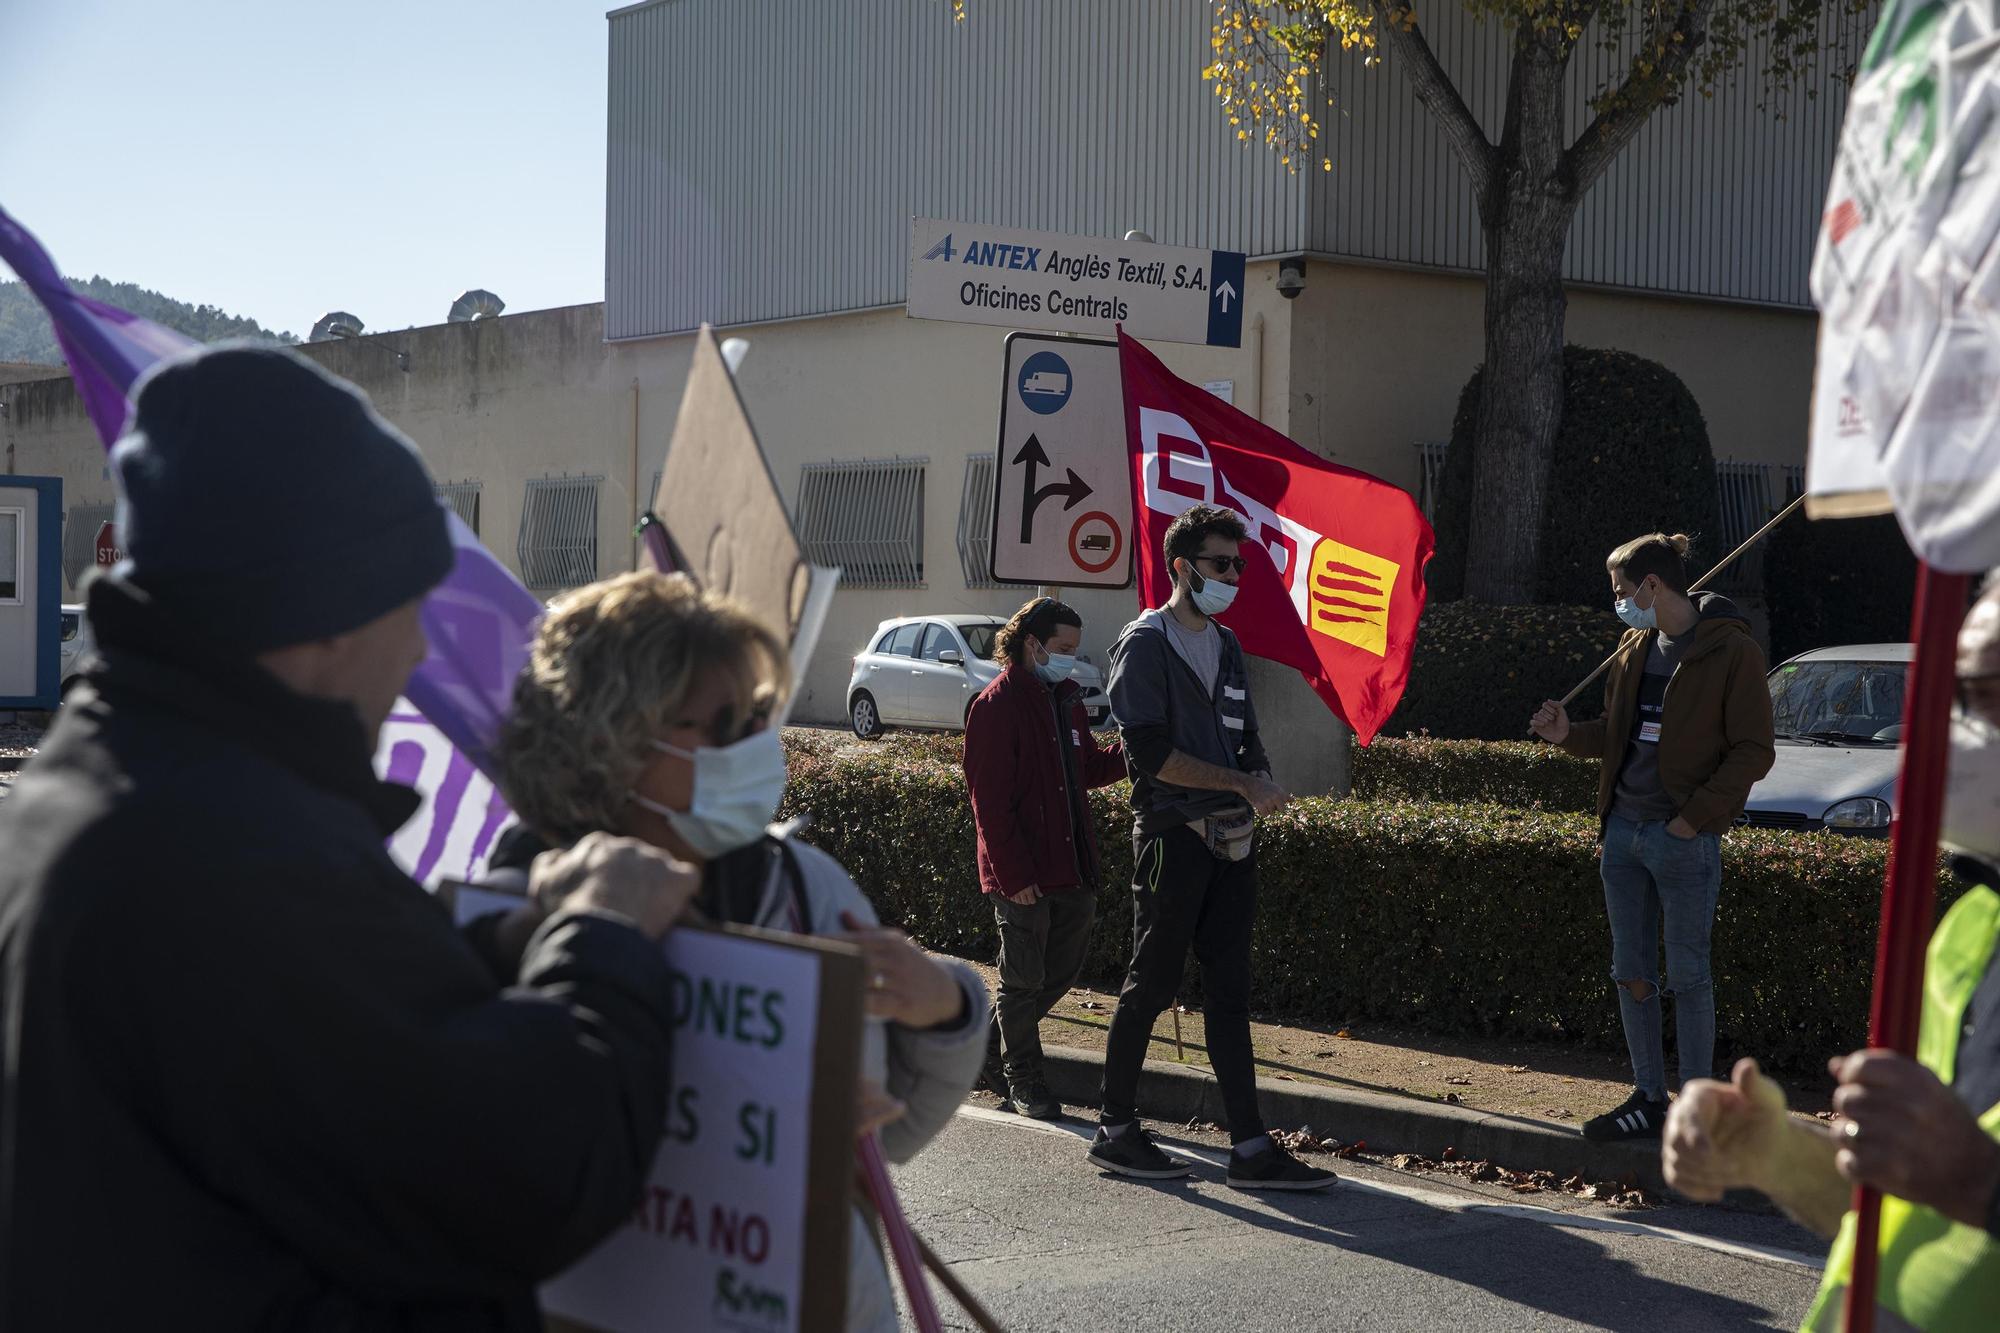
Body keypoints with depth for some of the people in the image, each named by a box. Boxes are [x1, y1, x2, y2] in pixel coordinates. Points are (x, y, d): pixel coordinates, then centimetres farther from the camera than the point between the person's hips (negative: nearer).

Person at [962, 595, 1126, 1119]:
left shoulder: (1066, 698, 13)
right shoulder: (997, 706, -12)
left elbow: (1089, 769, 20)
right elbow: (990, 800, -15)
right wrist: (1014, 874, -19)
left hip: (1071, 867, 8)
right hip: (1023, 874, -8)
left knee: (1062, 970, 15)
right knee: (1023, 980, 4)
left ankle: (991, 1049, 32)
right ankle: (1024, 1080, 19)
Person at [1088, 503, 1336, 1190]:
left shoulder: (1226, 646, 18)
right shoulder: (1145, 644, -6)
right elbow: (1151, 755, -15)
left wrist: (1264, 781, -2)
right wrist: (1242, 784, -14)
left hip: (1231, 838, 7)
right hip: (1172, 836, -7)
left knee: (1230, 992, 5)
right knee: (1151, 985, 0)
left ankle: (1252, 1149, 4)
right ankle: (1115, 1129, 13)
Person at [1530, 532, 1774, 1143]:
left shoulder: (1732, 651, -9)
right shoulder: (1635, 647, 13)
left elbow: (1753, 752, -10)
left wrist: (1694, 818, -16)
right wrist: (1569, 735, 3)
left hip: (1685, 840, -7)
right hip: (1622, 829, 7)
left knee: (1687, 976, -1)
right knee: (1632, 973, 10)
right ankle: (1649, 1100, 20)